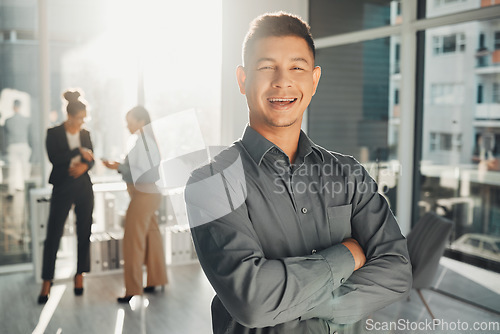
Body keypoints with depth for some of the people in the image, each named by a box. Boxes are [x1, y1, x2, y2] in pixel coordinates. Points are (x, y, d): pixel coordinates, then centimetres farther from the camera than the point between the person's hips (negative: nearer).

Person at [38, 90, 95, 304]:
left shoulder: (85, 134, 9)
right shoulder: (54, 133, -3)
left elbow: (91, 159, 6)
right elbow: (54, 158, -15)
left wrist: (84, 166, -15)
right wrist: (79, 152, -14)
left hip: (84, 187, 4)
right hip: (62, 188, -4)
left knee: (84, 234, 6)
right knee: (53, 235, -4)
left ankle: (79, 276, 18)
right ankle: (46, 283, 3)